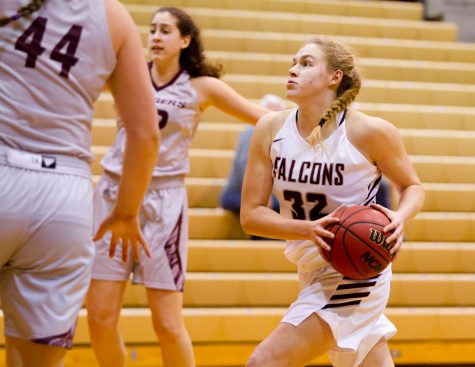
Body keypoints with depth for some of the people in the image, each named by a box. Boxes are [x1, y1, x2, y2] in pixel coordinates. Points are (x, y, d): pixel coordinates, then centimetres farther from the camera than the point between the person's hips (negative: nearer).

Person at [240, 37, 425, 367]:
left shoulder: (370, 132, -15)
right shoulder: (272, 129, -5)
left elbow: (412, 187, 0)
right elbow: (250, 214, -6)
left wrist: (400, 218, -22)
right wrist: (308, 229, -23)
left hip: (355, 274, -6)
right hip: (314, 273, 6)